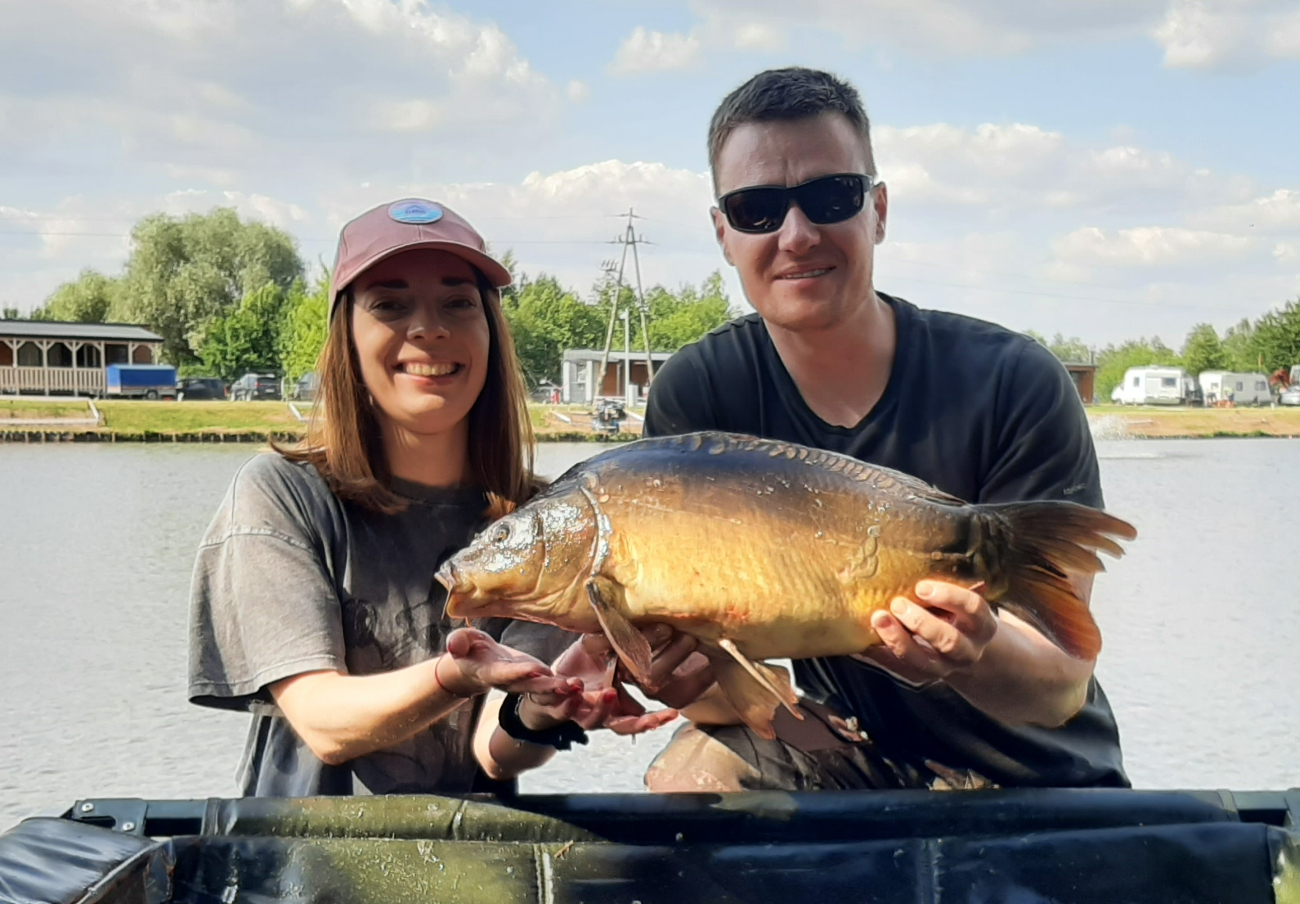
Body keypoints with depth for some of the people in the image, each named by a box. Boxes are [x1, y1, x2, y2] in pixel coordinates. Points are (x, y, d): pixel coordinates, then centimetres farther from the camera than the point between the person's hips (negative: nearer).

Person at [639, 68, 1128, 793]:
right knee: (692, 775, -27)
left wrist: (974, 653, -42)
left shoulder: (1015, 382, -17)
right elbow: (716, 699, -14)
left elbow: (1064, 686, -19)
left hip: (1037, 785, -1)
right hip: (841, 753, 1)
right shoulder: (697, 393, -10)